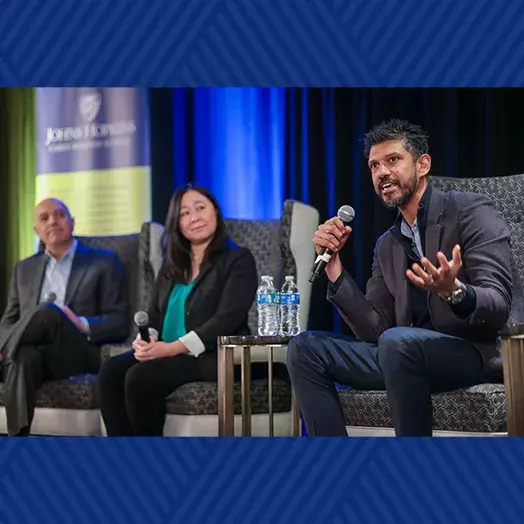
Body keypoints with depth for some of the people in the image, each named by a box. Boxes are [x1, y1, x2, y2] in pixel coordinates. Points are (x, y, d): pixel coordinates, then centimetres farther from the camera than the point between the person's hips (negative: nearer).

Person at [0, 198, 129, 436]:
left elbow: (120, 323, 5)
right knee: (22, 357, -39)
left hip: (79, 353, -3)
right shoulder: (24, 269, 26)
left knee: (49, 311, -36)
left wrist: (82, 325, -18)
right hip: (32, 353, 3)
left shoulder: (104, 263, 13)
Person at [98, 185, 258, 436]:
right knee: (110, 371, -21)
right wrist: (144, 341, -10)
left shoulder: (238, 260, -1)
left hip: (210, 357, -6)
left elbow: (227, 319, -14)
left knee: (140, 378, -28)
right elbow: (153, 316, 15)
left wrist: (174, 347, -22)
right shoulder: (171, 265, 19)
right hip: (165, 353, 6)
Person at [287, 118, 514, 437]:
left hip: (474, 352, -7)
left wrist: (454, 291, -36)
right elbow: (375, 330, 8)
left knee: (397, 341, -36)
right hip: (407, 352, 7)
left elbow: (498, 308, -14)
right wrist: (333, 264, 1)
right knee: (305, 348, -4)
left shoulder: (470, 210, -3)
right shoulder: (387, 246, 17)